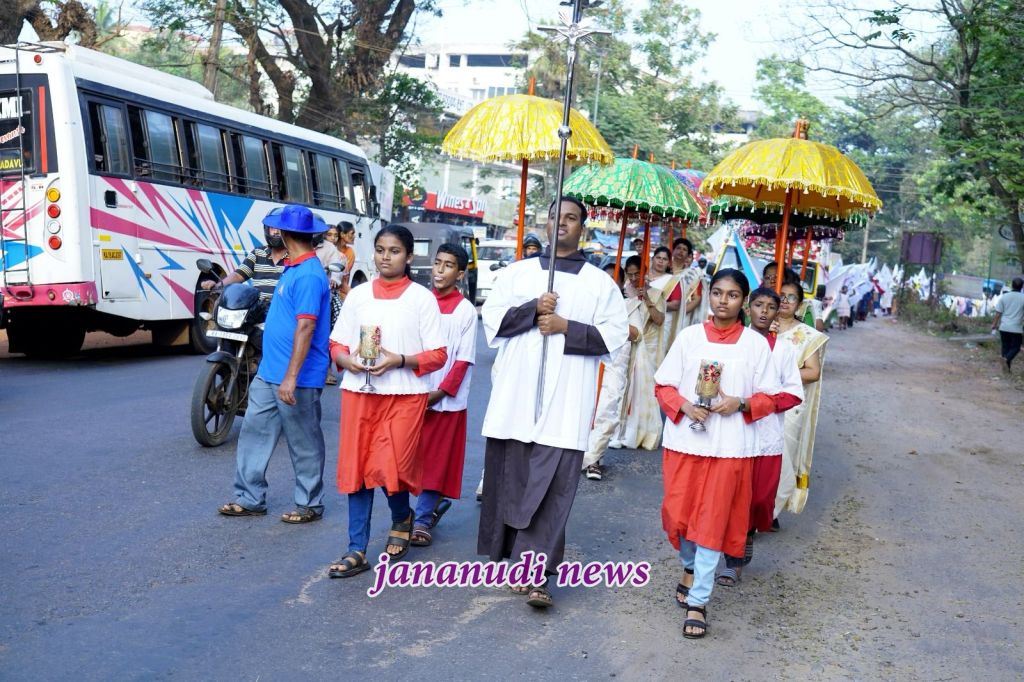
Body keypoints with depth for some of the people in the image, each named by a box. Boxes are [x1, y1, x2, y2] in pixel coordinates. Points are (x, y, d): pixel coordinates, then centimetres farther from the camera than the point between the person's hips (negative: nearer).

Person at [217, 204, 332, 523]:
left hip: (297, 379, -10)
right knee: (253, 432, 13)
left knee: (304, 444, 5)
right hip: (269, 373, 10)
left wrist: (290, 378, -27)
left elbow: (305, 329, -25)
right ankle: (250, 498, 23)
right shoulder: (293, 269, 11)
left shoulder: (309, 276, -20)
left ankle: (310, 504, 18)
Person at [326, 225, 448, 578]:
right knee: (356, 468, 4)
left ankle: (402, 518, 27)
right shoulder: (358, 295, 8)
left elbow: (438, 354, -3)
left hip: (404, 395, -3)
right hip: (358, 392, 3)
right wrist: (348, 361, -11)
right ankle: (357, 550, 14)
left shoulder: (422, 298, -2)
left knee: (390, 467, -7)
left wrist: (400, 360, -18)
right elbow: (337, 344, 10)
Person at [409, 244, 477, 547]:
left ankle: (423, 520, 10)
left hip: (446, 398, -4)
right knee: (412, 456, 8)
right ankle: (438, 502, 30)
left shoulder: (466, 311, -4)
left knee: (436, 459, 1)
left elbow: (463, 360, -6)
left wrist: (440, 392, -14)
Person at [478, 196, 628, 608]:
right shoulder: (518, 272, 12)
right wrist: (534, 309, -11)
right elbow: (491, 318, 4)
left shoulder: (600, 283, 8)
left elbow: (615, 335, 1)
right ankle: (510, 554, 22)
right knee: (509, 477, 6)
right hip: (515, 394, 2)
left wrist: (566, 327, -10)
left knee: (551, 486, -6)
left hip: (565, 401, -2)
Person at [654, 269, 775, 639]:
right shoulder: (689, 336, 3)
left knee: (713, 521, -1)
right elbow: (664, 385, 4)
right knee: (679, 514, 9)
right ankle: (690, 568, 38)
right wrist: (686, 407, -14)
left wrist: (741, 404, -14)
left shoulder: (756, 343, 2)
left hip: (730, 446, -1)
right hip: (684, 439, 1)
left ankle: (697, 601, 6)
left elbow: (767, 397, 6)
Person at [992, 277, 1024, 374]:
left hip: (1004, 327, 2)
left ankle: (1007, 367, 15)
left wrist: (994, 324, 8)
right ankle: (1007, 359, -17)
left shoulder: (1004, 297, -2)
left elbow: (998, 313, -2)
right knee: (1015, 347, 10)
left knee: (1005, 346, 13)